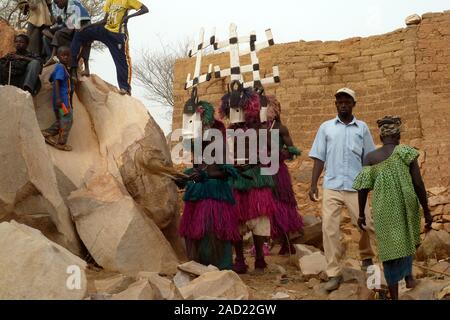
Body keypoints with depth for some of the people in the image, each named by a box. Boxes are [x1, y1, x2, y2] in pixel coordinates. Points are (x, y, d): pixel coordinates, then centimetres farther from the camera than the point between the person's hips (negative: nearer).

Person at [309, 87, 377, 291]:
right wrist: (313, 185, 0)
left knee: (366, 225, 2)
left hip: (356, 187, 0)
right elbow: (319, 158, 6)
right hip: (331, 187, 0)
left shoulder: (362, 128, 8)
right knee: (329, 229, -3)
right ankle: (334, 273, 6)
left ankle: (366, 257, 33)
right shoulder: (326, 127, 8)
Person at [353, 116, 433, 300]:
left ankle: (394, 297, 8)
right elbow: (418, 184, -9)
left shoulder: (370, 158, -2)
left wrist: (361, 214, 7)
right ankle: (408, 275, 29)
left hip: (384, 211, 0)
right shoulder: (407, 153, -7)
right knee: (406, 238, 30)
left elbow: (363, 188, -3)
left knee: (390, 249, 6)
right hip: (406, 208, 0)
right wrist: (427, 211, -1)